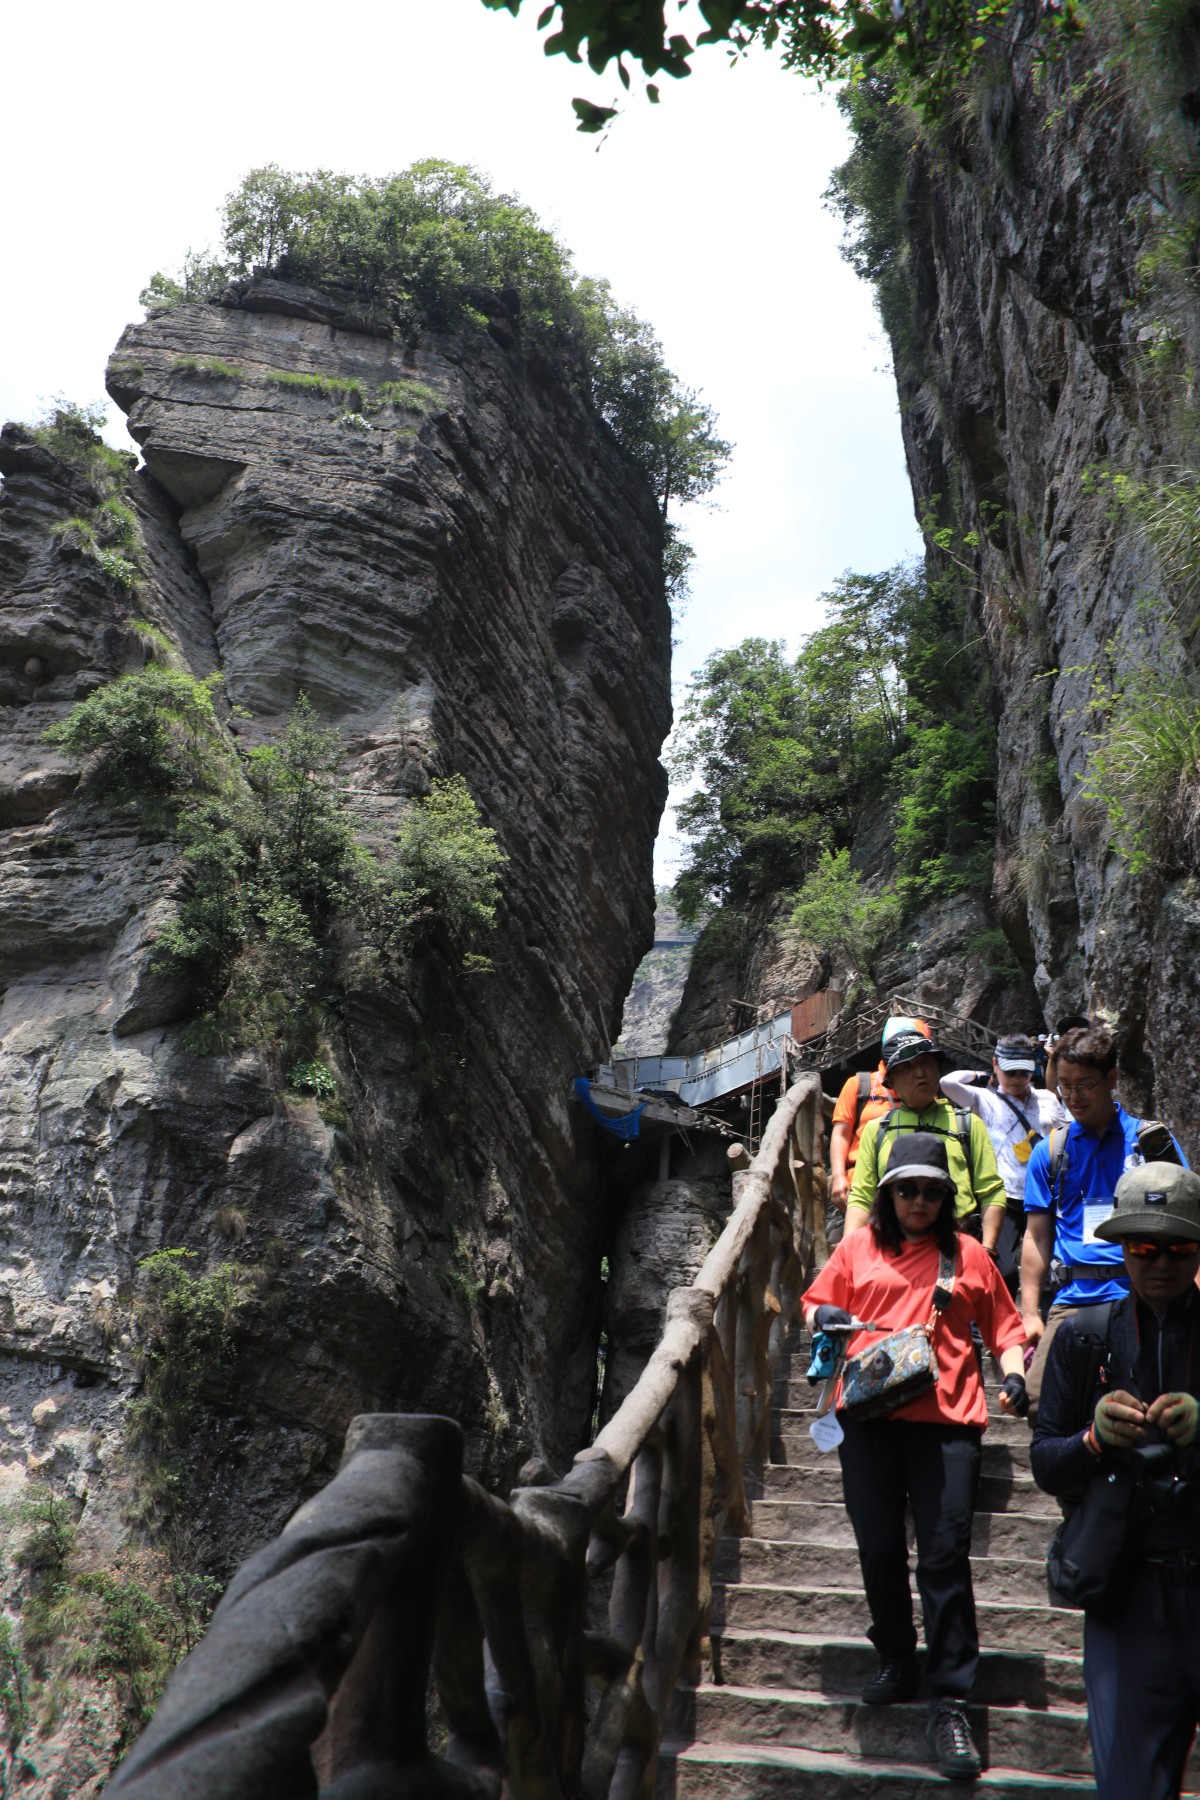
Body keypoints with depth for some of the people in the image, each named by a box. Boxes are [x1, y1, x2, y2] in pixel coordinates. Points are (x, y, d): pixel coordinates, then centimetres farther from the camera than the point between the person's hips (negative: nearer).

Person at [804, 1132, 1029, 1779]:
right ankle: (897, 1665, 29)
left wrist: (1014, 1370, -3)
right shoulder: (859, 1247, 12)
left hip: (945, 1418, -1)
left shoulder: (968, 1254, 12)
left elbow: (1004, 1328, 16)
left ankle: (949, 1703, 4)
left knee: (945, 1556, -5)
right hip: (868, 1415, 2)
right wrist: (822, 1317, -4)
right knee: (879, 1550, 7)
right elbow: (815, 1305, 19)